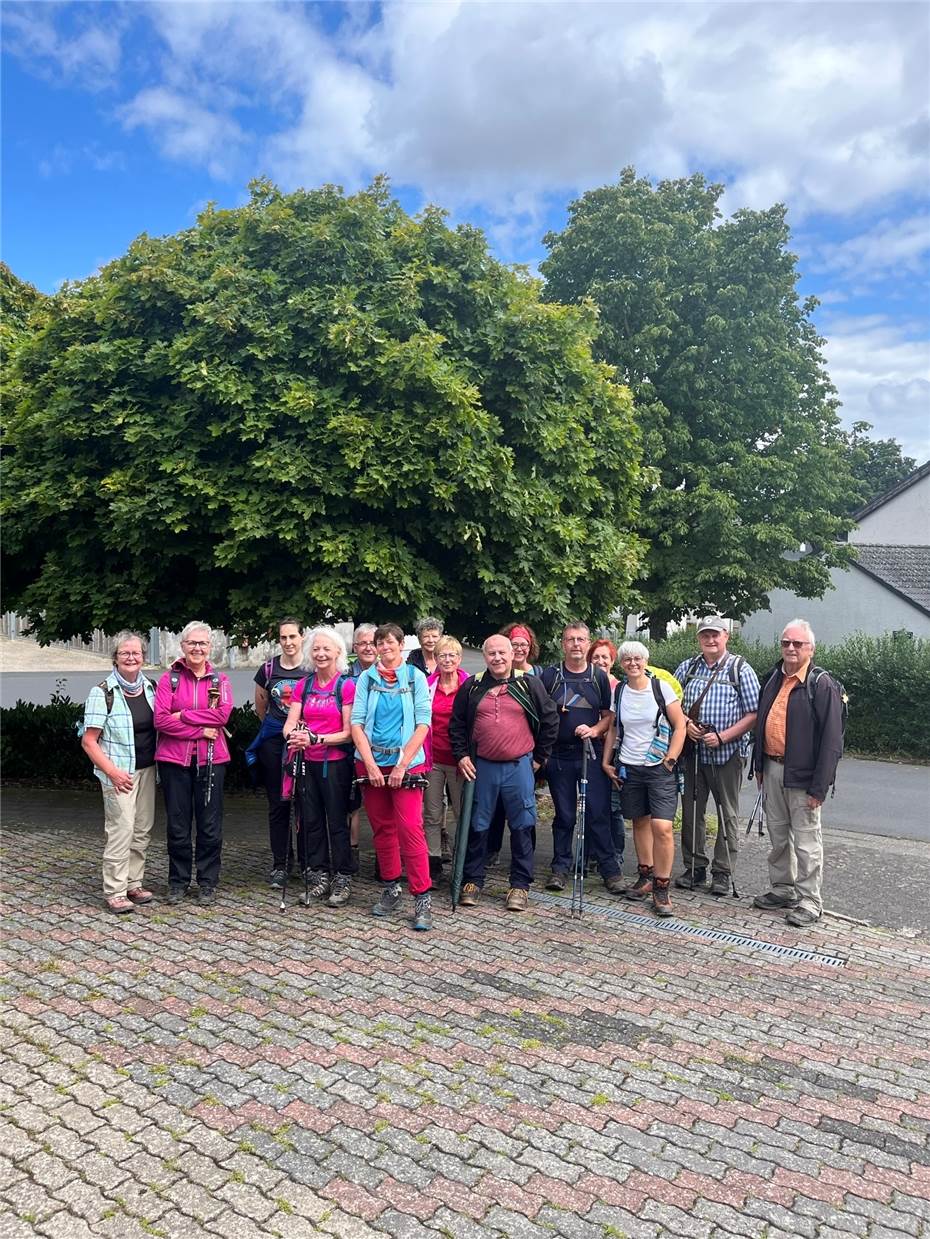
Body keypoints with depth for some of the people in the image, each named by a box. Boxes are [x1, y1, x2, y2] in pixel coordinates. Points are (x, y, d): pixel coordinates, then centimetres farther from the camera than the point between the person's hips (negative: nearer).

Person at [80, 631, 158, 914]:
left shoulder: (150, 687, 6)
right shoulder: (102, 692, -9)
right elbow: (88, 741, -10)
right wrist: (112, 772, -18)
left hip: (147, 769, 6)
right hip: (119, 773, -5)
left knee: (142, 829, 10)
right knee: (121, 829, -7)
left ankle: (134, 883, 22)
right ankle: (114, 892, 3)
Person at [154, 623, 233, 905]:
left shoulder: (219, 679, 7)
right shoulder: (169, 678, 3)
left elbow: (223, 714, -10)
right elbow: (161, 720, -9)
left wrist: (183, 715, -13)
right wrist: (201, 730, -13)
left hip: (211, 759, 1)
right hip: (174, 759, 0)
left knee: (210, 824, 5)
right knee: (177, 824, 8)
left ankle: (207, 882, 18)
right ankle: (178, 881, 22)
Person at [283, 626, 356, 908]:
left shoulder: (347, 685, -7)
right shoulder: (303, 685, 9)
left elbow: (349, 733, -12)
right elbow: (289, 725, 3)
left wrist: (315, 739, -22)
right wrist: (293, 735, -21)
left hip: (336, 763, -5)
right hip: (307, 763, 5)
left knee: (337, 821, 0)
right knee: (311, 820, 10)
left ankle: (342, 879, 10)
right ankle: (318, 875, 21)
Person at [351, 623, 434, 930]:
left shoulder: (415, 677, 1)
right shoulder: (366, 678, 6)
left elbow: (423, 724, -5)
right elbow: (356, 723, 0)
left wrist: (402, 765, -12)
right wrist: (370, 765, -10)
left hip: (406, 763, -3)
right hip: (371, 762, 3)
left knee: (410, 828, -11)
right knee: (382, 828, 10)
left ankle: (422, 897, -5)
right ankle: (390, 889, 24)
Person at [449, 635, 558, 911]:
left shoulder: (530, 685, 1)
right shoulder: (472, 687, 5)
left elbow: (550, 720, 6)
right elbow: (456, 724, 11)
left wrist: (538, 757, 7)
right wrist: (461, 755, 1)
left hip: (519, 767, -1)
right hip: (481, 767, 1)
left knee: (522, 827, 4)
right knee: (477, 826, 8)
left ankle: (520, 885, 16)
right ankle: (472, 880, 22)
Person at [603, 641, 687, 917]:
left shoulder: (661, 687, -6)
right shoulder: (618, 692, 4)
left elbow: (680, 726, -4)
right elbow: (613, 729, 13)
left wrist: (670, 761, -8)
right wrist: (606, 762, 8)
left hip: (660, 767, -4)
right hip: (629, 767, 4)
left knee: (662, 827, -12)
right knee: (640, 822, 11)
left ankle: (661, 889, -1)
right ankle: (646, 877, 26)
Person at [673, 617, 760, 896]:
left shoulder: (740, 669, -3)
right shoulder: (687, 667, 8)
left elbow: (754, 713, -7)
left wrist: (722, 737, -16)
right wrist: (685, 722, -8)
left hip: (727, 754, -3)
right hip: (692, 753, 3)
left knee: (727, 814, 5)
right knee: (691, 810, 9)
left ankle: (723, 873, 15)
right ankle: (694, 867, 21)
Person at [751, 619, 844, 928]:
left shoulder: (822, 685, -12)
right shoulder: (773, 679, 10)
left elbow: (831, 739, -15)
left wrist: (819, 786, -17)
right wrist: (759, 765, 15)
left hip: (802, 776, -7)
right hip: (772, 770, 7)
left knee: (806, 840, 1)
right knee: (778, 836, 17)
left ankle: (809, 902, 12)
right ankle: (782, 889, 31)